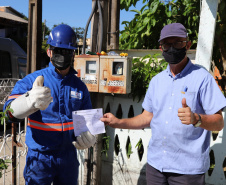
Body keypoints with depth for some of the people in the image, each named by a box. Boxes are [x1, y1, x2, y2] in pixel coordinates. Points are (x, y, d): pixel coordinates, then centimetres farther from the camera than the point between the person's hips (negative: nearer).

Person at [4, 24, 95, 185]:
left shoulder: (80, 86, 4)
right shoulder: (31, 81, -8)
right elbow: (11, 111, -24)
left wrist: (88, 137, -11)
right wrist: (30, 101, -46)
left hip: (69, 157, 4)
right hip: (40, 158, -3)